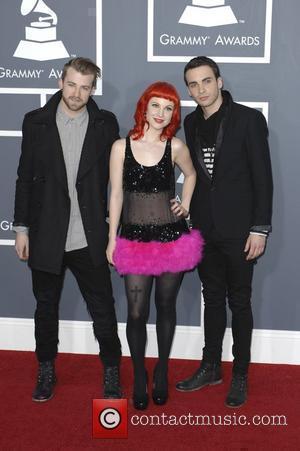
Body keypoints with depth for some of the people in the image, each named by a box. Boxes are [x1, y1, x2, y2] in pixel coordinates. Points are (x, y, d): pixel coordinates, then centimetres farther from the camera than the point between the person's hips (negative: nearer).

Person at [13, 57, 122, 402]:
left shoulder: (106, 124, 0)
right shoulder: (36, 122, 1)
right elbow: (25, 178, 3)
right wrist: (21, 228, 0)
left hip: (89, 239, -1)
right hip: (46, 237, 1)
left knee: (102, 309, 7)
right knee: (46, 307, 15)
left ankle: (112, 371, 25)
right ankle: (46, 371, 33)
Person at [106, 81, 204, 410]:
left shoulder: (175, 147, 0)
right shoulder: (121, 147, -2)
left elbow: (190, 174, 21)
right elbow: (116, 194, 0)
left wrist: (186, 205, 8)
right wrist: (112, 239, -1)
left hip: (172, 238, 1)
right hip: (135, 239, -1)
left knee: (165, 307, 12)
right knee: (137, 313, 0)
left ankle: (162, 371, 31)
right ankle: (139, 375, 22)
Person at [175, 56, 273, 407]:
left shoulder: (248, 119, -9)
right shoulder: (191, 123, 7)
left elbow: (263, 178, -10)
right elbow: (195, 174, 11)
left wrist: (259, 229, -14)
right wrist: (193, 220, 7)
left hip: (238, 230, -5)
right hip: (205, 229, 5)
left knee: (239, 303, 7)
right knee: (212, 299, 15)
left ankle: (240, 375, 20)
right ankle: (210, 368, 28)